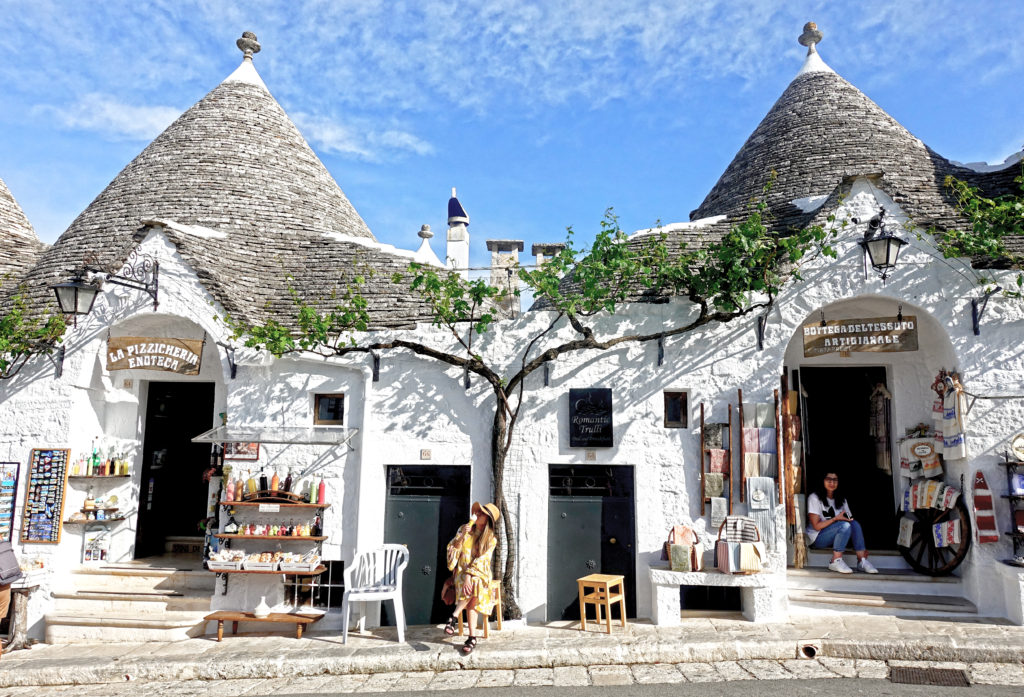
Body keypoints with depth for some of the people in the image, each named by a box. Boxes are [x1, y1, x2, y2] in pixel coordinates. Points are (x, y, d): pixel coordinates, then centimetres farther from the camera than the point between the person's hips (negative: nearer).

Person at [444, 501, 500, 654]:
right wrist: (462, 536, -15)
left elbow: (481, 561, -10)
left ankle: (454, 616, -30)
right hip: (461, 572, 1)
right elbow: (453, 549, 1)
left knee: (474, 584, -37)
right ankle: (472, 638, -32)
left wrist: (469, 576, -24)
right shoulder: (464, 529, 8)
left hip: (480, 574, -1)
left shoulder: (491, 539, 1)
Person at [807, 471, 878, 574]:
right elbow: (816, 526, -12)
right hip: (818, 539, -5)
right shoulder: (814, 498, -8)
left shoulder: (841, 499, 12)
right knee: (845, 525, -29)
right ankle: (836, 561, -27)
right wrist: (836, 518, -21)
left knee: (854, 524, -21)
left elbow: (850, 520, 3)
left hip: (836, 537, 5)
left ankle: (862, 560, -25)